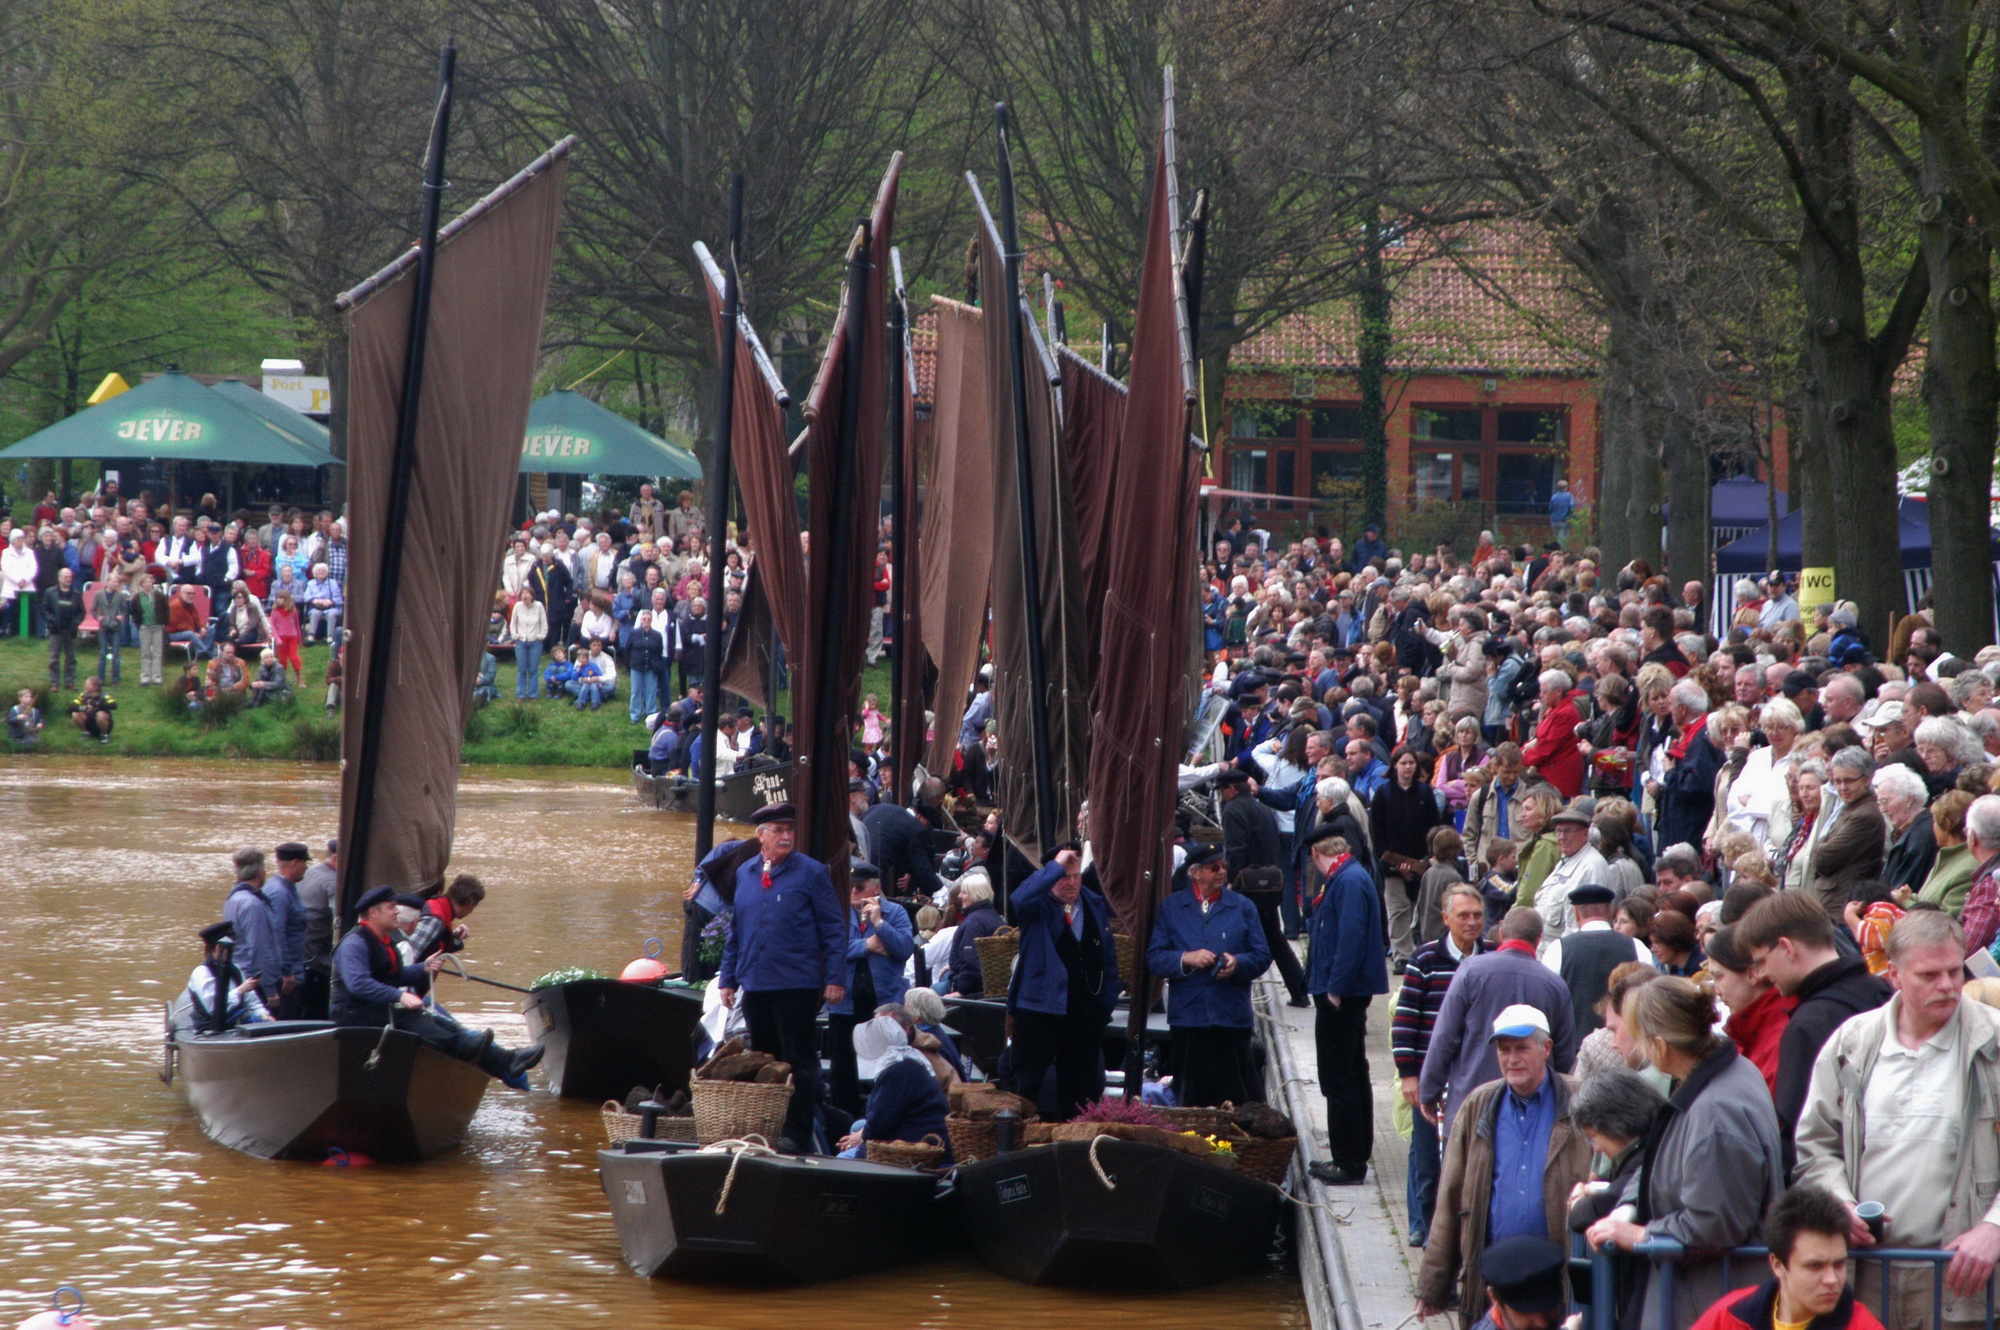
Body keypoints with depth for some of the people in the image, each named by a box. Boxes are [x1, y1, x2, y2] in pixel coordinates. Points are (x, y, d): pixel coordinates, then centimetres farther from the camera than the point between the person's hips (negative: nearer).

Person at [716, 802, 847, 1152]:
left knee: (800, 1062, -1)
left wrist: (835, 978, -10)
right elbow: (735, 932, 18)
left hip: (797, 986, -5)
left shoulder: (811, 872, -2)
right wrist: (727, 978, 13)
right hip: (756, 985, 5)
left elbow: (834, 929, -4)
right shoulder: (745, 874, 12)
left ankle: (797, 1135, 1)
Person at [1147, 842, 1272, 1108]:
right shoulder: (1171, 908, 9)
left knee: (1235, 1096, -2)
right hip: (1188, 1015, 0)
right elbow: (1154, 958, 2)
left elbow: (1262, 956, 7)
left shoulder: (1243, 907, 11)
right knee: (1190, 1096, 3)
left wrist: (1238, 963, -14)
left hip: (1233, 1016, 0)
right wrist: (1186, 958, -15)